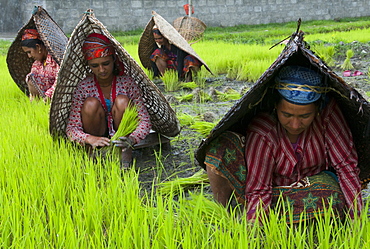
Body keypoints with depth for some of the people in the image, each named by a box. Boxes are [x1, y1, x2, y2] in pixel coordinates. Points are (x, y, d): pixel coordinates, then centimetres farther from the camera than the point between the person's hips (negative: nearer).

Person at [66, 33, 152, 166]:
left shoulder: (127, 83, -13)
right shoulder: (84, 87, -13)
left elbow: (145, 120, -16)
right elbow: (71, 128, -16)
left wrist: (132, 139, -38)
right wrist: (90, 139, -39)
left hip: (122, 135, 0)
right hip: (97, 137, 0)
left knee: (122, 100, -26)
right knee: (91, 103, -27)